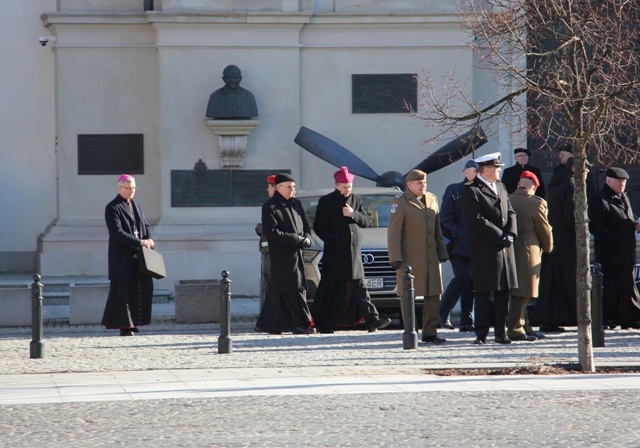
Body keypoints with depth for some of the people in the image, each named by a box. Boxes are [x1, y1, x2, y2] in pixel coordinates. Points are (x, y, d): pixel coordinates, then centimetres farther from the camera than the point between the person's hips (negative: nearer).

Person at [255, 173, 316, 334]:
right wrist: (297, 240, -17)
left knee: (277, 289, 10)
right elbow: (271, 232, -14)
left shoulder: (296, 204, 16)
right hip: (281, 255, -7)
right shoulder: (270, 207, -7)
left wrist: (307, 238, -3)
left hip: (296, 253, 7)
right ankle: (301, 323, -12)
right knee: (292, 289, -11)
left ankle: (266, 323, 16)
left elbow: (305, 225, 21)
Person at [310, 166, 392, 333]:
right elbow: (318, 226, -3)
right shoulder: (326, 201, 0)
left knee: (359, 287, -2)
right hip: (334, 253, -4)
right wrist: (332, 240, -15)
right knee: (328, 289, 1)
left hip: (354, 253, 4)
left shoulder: (356, 200, 14)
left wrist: (354, 214, -8)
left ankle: (372, 319, -10)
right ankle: (322, 324, 7)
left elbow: (367, 221, 11)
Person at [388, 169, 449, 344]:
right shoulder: (400, 202, -5)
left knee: (434, 296, 4)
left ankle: (430, 332, 9)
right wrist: (396, 258, -14)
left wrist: (442, 252, 13)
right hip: (410, 258, -6)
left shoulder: (432, 199, 14)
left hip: (431, 258, 6)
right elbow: (393, 233, -8)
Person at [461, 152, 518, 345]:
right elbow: (478, 220, -15)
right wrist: (501, 237, -14)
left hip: (505, 248, 7)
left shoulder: (500, 186, 16)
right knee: (483, 293, -2)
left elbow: (510, 212, 15)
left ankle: (501, 332, 11)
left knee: (503, 292, 6)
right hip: (485, 250, -7)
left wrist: (511, 234, -3)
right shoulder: (471, 190, -8)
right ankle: (481, 334, 2)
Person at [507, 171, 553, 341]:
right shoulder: (537, 203, -11)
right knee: (522, 293, -2)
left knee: (520, 293, 15)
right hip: (528, 251, -6)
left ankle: (525, 327, 22)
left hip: (510, 249, 6)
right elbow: (544, 230, -3)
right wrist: (548, 248, 15)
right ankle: (515, 329, -2)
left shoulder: (507, 200, 4)